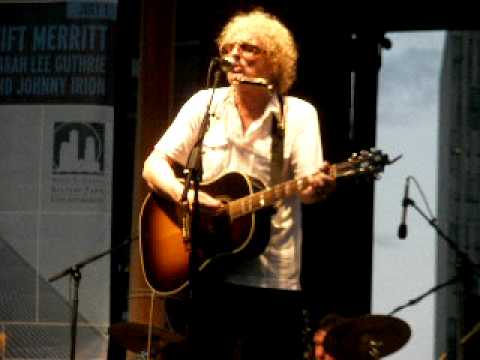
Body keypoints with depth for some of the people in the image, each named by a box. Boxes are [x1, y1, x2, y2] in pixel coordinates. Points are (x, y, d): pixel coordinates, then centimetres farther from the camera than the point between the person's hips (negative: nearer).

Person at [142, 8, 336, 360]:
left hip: (274, 276, -1)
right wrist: (186, 195, -18)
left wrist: (318, 186, -35)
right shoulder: (205, 104, 4)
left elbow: (306, 186, -11)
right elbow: (154, 165, 1)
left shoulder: (298, 114, 0)